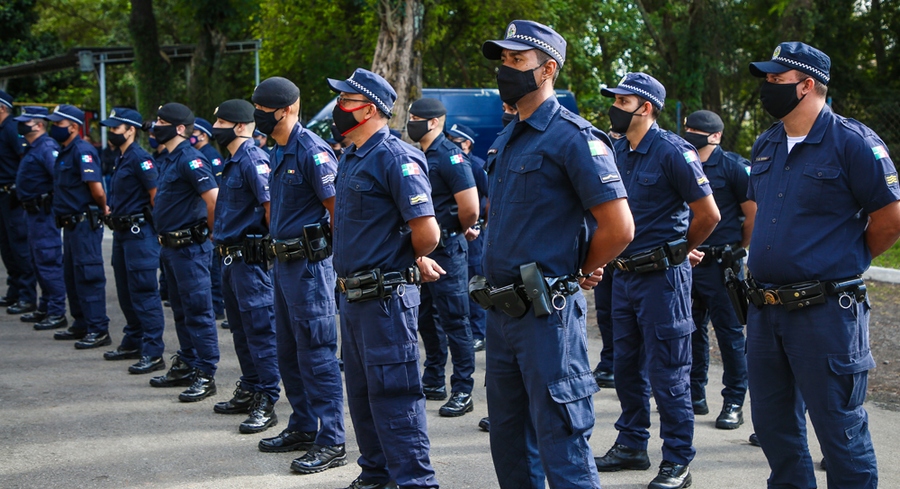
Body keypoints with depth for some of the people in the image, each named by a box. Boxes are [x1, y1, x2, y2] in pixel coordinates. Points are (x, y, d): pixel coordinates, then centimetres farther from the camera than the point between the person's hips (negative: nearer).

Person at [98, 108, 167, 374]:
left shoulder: (140, 158, -15)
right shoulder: (120, 158, 15)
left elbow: (156, 193, -18)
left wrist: (154, 224, -10)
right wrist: (113, 211, 16)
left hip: (139, 232, -10)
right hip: (122, 231, 10)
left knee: (144, 293, -10)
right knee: (126, 292, 17)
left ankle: (153, 352, -8)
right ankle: (133, 342, 28)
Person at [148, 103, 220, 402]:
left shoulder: (190, 159, -17)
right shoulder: (168, 159, 14)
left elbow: (214, 198, -24)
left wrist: (211, 233, -11)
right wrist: (166, 242, 19)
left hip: (190, 246, -10)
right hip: (171, 245, 10)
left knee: (198, 311, -6)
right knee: (181, 310, 17)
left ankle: (205, 375, -3)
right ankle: (186, 366, 27)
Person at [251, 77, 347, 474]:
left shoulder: (312, 151, -15)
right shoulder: (279, 152, 15)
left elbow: (340, 208, -16)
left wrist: (340, 262, -14)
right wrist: (278, 251, 19)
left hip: (309, 262, -10)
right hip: (285, 260, 10)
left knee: (316, 353, -7)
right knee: (288, 352, 16)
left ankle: (331, 443, -2)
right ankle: (303, 427, 27)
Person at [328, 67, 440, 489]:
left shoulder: (396, 158, -16)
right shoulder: (350, 158, 14)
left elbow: (427, 232, -21)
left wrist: (410, 260, -1)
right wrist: (415, 259, 13)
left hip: (386, 297, -10)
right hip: (352, 294, 10)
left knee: (394, 395, -7)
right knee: (362, 393, 17)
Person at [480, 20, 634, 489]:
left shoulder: (574, 138, -12)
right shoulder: (505, 141, 14)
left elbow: (618, 227, -17)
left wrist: (579, 274, -3)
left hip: (546, 314, -9)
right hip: (500, 310, 9)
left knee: (562, 449, -5)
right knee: (509, 443, 17)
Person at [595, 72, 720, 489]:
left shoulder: (673, 152, -14)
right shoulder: (617, 152, 9)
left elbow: (708, 215, -12)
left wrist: (676, 251, 1)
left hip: (662, 276, -8)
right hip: (624, 274, 8)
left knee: (667, 372, -3)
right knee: (626, 366, 15)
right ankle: (631, 446, 28)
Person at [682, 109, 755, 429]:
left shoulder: (732, 166, -6)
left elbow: (753, 213, -3)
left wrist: (739, 250, 5)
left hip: (720, 264, -6)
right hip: (685, 262, 6)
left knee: (729, 332, -1)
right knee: (691, 331, 12)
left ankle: (734, 403, 5)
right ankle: (695, 396, 23)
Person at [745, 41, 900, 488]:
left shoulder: (851, 142, -10)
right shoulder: (765, 146, 12)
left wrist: (845, 262, 3)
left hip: (825, 312, -7)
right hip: (765, 311, 8)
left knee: (839, 428, 0)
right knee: (773, 423, 16)